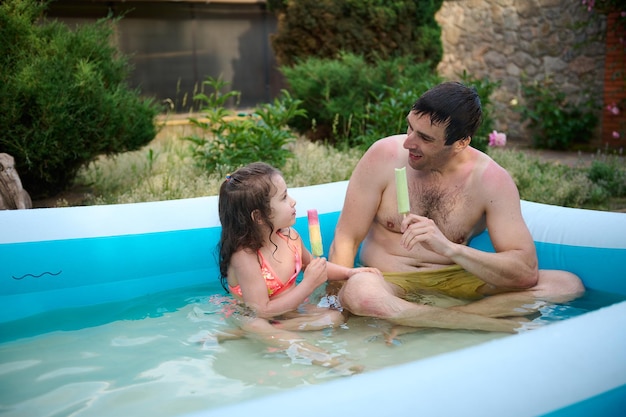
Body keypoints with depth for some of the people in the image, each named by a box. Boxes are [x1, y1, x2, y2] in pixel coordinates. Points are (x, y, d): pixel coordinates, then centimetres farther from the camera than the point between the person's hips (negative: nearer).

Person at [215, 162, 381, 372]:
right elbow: (263, 311, -27)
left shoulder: (290, 237, -5)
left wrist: (349, 272, 4)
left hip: (288, 310, 7)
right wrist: (308, 285, -27)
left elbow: (310, 264, 18)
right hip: (250, 317, -7)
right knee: (256, 326, -39)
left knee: (335, 317, -14)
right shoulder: (244, 257, -27)